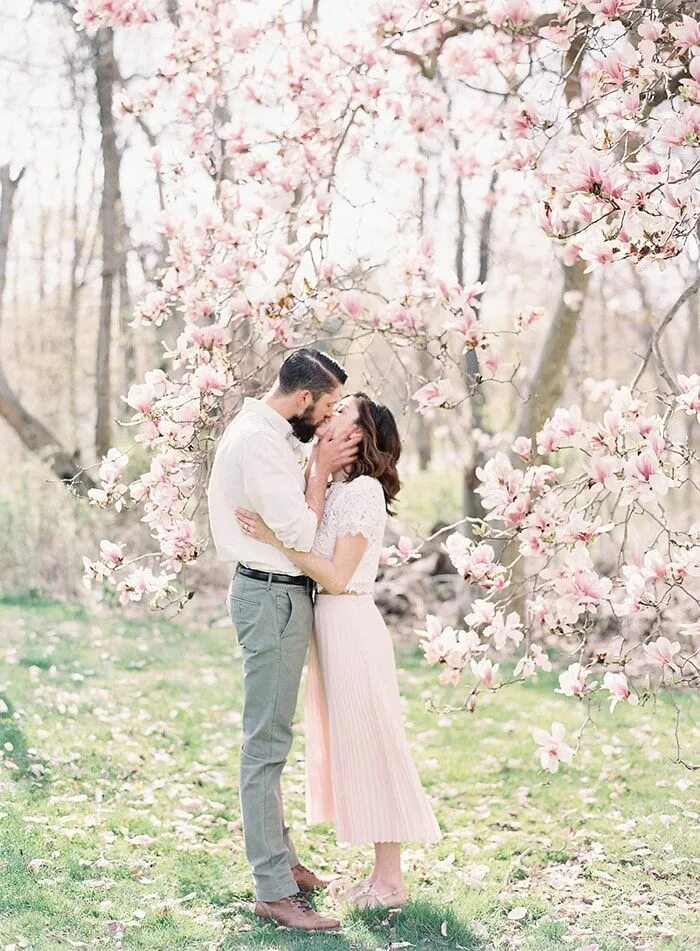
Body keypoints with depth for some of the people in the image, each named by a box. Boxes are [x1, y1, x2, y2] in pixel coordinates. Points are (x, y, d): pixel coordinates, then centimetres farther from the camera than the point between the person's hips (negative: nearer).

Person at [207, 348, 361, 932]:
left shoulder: (268, 433, 13)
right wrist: (321, 466, -11)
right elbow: (299, 532, -21)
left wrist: (320, 466, 4)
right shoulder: (256, 439, -19)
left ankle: (281, 859, 29)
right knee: (267, 741, -8)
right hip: (272, 595, -11)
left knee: (272, 736, 18)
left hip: (281, 592, 11)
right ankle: (274, 890, -5)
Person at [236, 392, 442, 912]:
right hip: (332, 624, 10)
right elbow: (314, 552, 6)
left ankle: (391, 880, 9)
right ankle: (383, 872, 23)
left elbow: (337, 576, -19)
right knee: (350, 747, 14)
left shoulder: (363, 491, -14)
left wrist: (277, 539, -22)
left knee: (370, 747, -1)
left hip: (351, 626, -10)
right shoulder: (339, 489, 13)